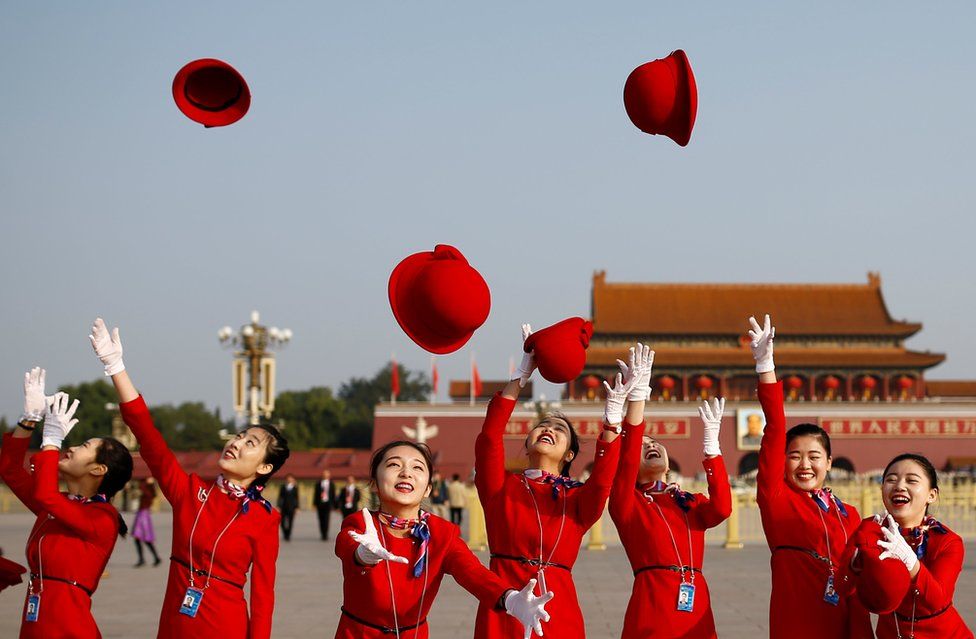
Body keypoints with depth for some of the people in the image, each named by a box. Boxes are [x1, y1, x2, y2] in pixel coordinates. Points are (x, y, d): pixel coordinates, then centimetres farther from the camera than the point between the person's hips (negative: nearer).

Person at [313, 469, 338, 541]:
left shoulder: (331, 484, 7)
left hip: (328, 503, -2)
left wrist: (334, 505, 6)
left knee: (326, 520, -10)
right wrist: (314, 503, 5)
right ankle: (323, 535, 13)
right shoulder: (318, 483, 9)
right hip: (320, 503, 2)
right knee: (321, 521, 3)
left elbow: (333, 495, 9)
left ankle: (325, 536, -9)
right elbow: (316, 494, 10)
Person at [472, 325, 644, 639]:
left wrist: (612, 414, -21)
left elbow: (602, 480, -11)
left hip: (559, 610, 1)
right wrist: (522, 374, -8)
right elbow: (489, 437, -5)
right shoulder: (501, 488, 9)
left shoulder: (578, 498, 10)